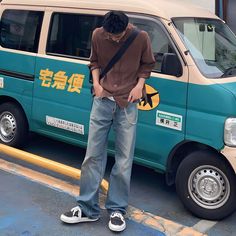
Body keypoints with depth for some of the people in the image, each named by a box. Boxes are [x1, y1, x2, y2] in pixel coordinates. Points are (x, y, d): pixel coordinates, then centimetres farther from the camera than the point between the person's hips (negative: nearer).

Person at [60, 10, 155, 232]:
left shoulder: (141, 37, -6)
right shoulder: (97, 35, -1)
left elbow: (147, 64, 8)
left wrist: (139, 85, -6)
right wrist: (96, 83, -1)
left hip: (127, 104, -2)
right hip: (102, 101, 2)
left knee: (124, 161, 1)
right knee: (93, 156, 4)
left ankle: (117, 210, 15)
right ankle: (87, 208, 15)